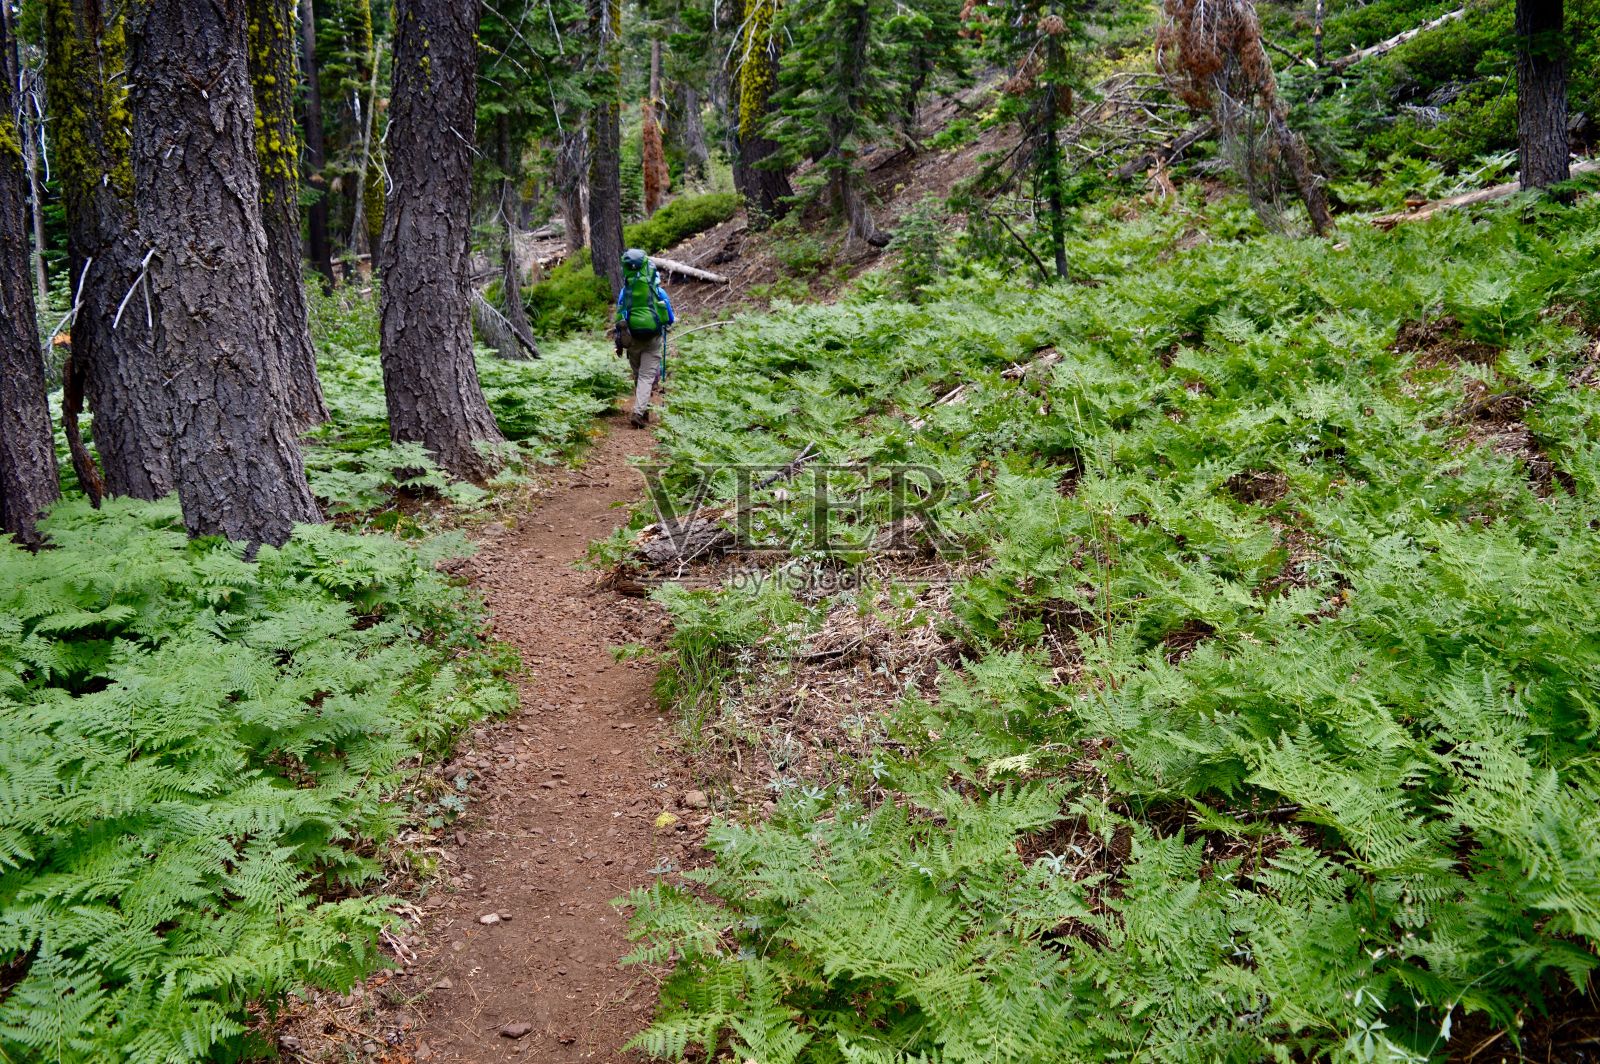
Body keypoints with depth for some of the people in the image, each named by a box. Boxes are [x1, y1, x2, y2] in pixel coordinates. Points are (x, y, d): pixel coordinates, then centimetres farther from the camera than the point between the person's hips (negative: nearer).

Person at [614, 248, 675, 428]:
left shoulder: (624, 292, 1)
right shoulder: (658, 292, -3)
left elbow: (619, 320, 3)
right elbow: (670, 319, 5)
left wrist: (619, 343, 10)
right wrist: (673, 319, 29)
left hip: (633, 339, 2)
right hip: (653, 339, -2)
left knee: (638, 375, 19)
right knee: (647, 376, -3)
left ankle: (642, 410, 29)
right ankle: (639, 412, -19)